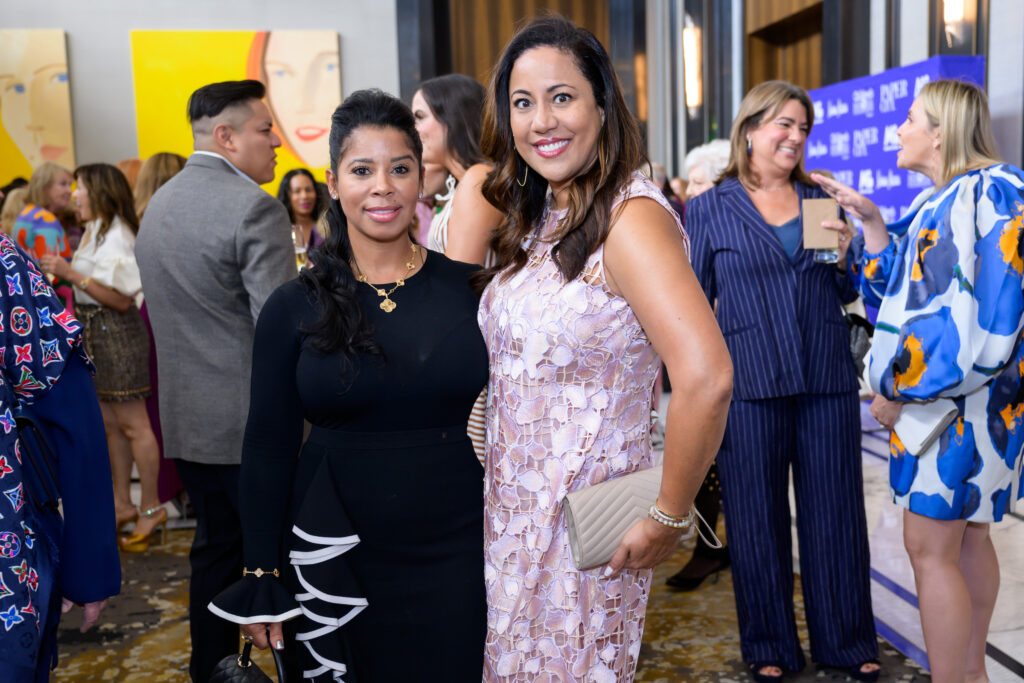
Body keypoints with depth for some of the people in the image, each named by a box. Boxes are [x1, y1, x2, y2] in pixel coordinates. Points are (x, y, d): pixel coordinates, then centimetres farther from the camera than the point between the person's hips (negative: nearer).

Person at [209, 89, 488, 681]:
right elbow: (269, 449, 1)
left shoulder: (469, 288, -3)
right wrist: (262, 576, 0)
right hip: (338, 557, 0)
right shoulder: (295, 308, -3)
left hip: (460, 554, 1)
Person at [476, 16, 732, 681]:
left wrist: (667, 520, -22)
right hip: (512, 512, 8)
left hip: (585, 523, -7)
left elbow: (706, 378, -31)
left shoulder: (631, 216, -21)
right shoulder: (537, 217, 6)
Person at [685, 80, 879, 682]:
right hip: (750, 384, -2)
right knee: (758, 518, 6)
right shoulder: (709, 208, 3)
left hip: (828, 379, 3)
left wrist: (843, 256, -4)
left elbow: (846, 296, 16)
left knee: (835, 510, 9)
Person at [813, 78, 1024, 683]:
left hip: (956, 399, -10)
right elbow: (903, 290, 15)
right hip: (938, 396, 10)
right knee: (967, 537, 17)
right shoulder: (939, 202, 13)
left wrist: (898, 390, -17)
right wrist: (871, 221, 8)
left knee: (931, 549, -5)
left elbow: (973, 319, -23)